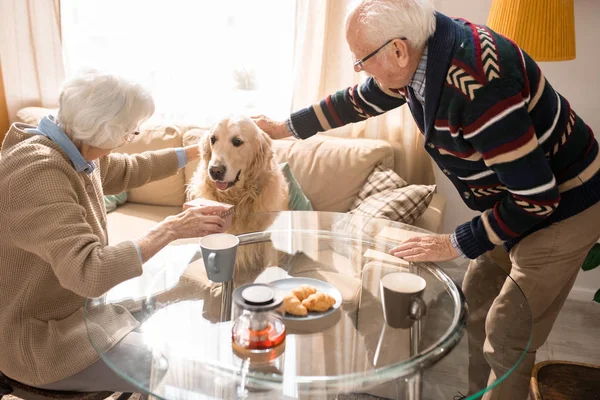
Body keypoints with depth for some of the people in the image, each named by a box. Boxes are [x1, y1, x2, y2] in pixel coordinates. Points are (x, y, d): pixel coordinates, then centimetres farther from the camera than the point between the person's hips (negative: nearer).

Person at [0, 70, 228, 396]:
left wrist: (195, 152, 22)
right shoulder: (37, 173, -32)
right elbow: (87, 272, -41)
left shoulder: (75, 151, -2)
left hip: (78, 304, 10)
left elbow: (129, 170, 18)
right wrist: (170, 230, -37)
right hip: (40, 337, -9)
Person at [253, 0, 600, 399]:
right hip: (513, 202, 8)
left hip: (559, 207, -8)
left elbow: (536, 196, -30)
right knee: (473, 312, 17)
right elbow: (356, 101, 10)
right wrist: (288, 126, 17)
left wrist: (456, 243, -21)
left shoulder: (476, 83, -36)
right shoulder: (415, 58, -9)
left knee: (506, 337, -1)